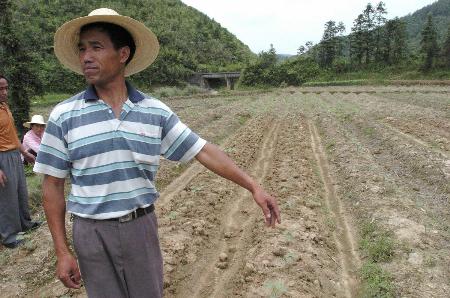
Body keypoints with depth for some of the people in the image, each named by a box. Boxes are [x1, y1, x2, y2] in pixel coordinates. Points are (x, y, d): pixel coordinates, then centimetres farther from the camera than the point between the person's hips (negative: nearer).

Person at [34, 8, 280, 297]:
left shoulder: (155, 111, -5)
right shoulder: (63, 115, -7)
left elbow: (204, 151, -5)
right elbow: (53, 185, -2)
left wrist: (254, 186, -9)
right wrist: (62, 251, -3)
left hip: (142, 227, 1)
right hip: (92, 232, 0)